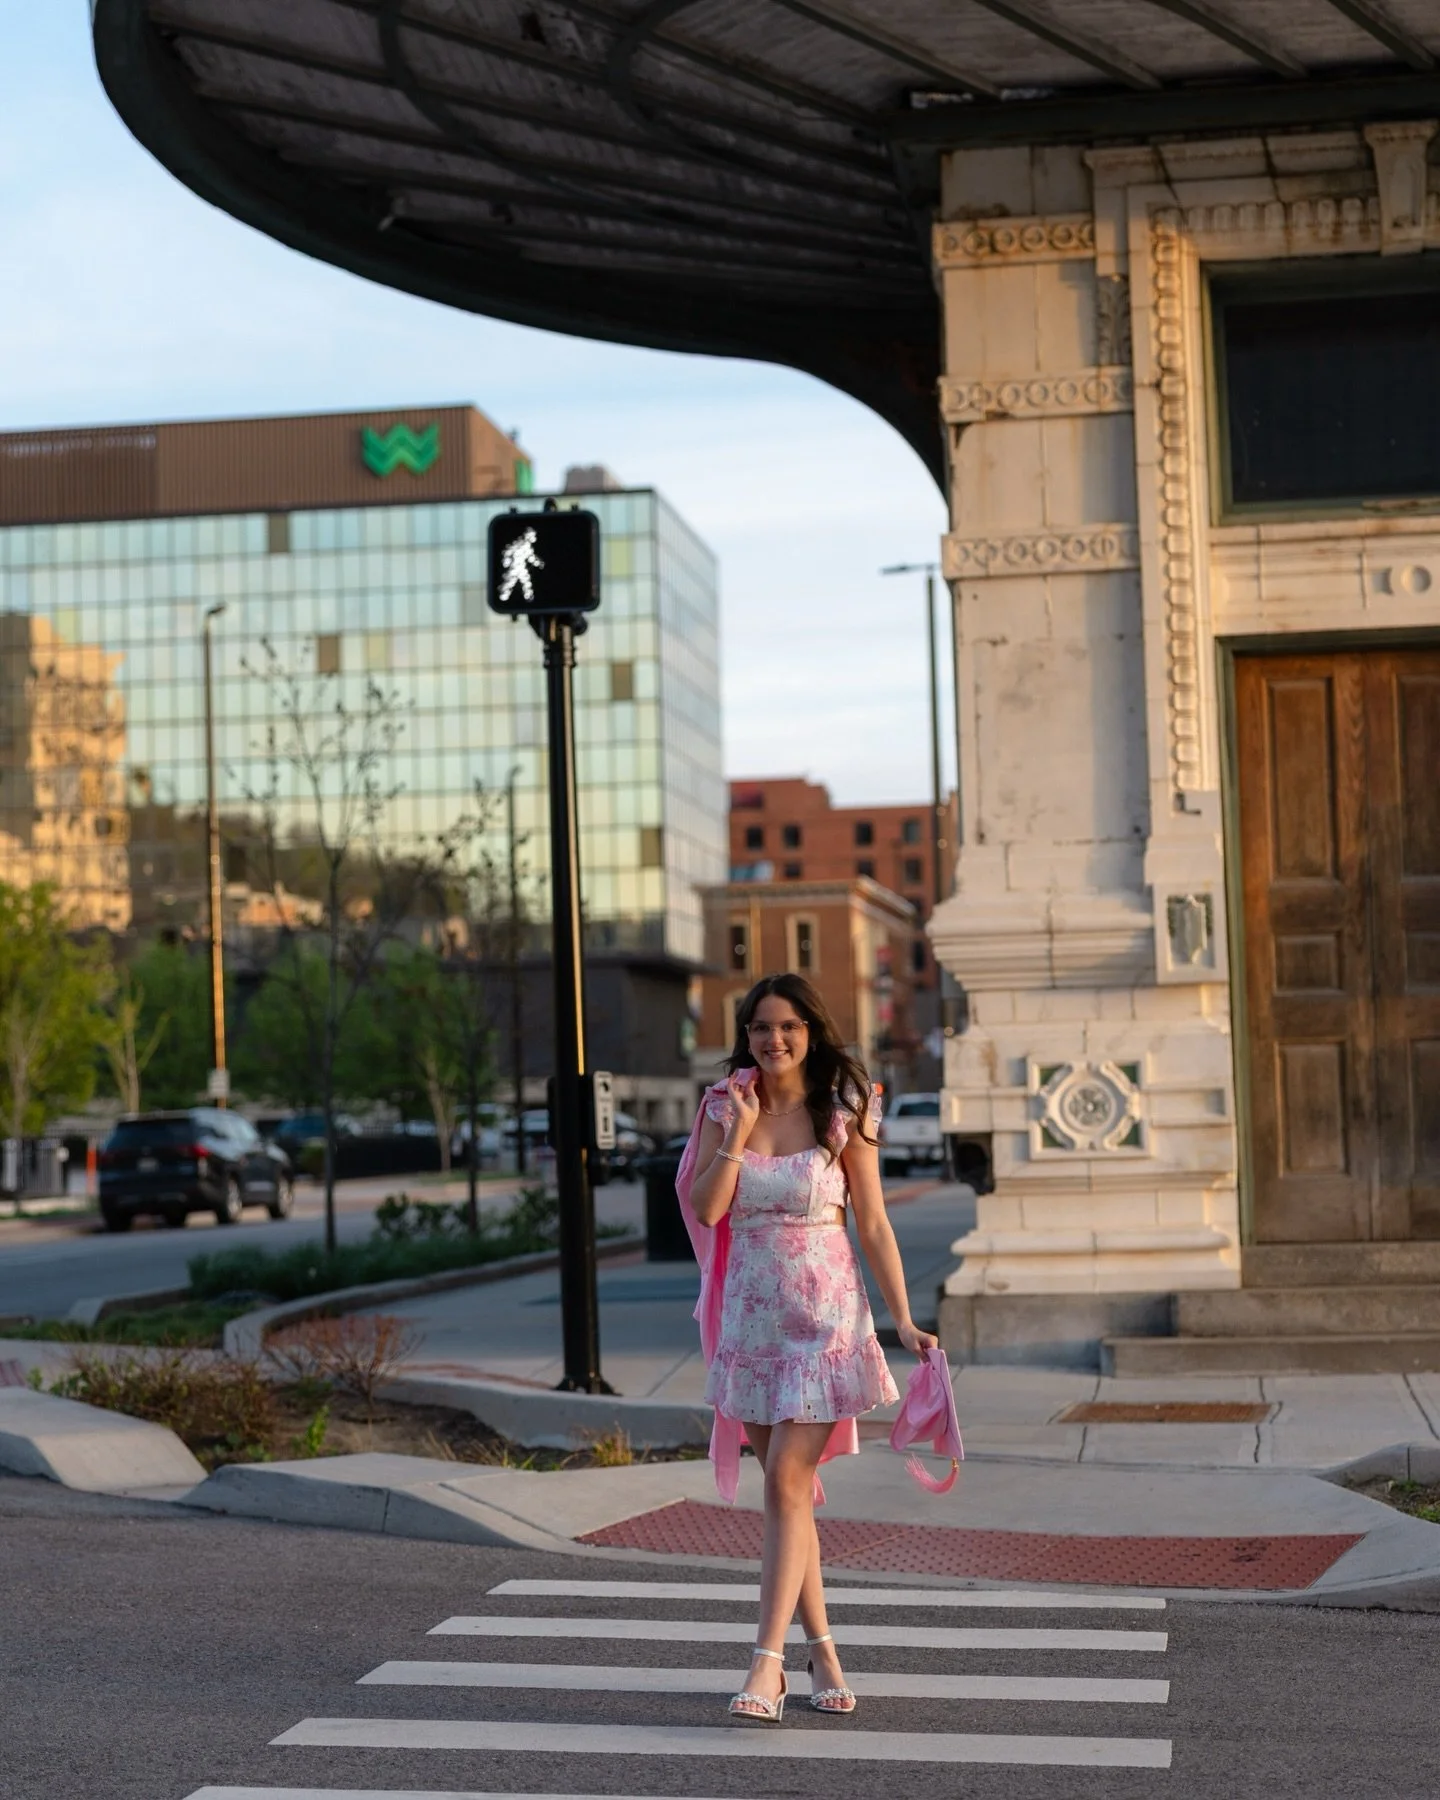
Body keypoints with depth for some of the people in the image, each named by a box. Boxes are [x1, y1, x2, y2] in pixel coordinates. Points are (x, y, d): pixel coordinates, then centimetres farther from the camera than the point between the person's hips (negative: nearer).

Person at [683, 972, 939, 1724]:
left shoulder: (842, 1115, -2)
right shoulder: (725, 1108, 4)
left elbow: (873, 1224, 1)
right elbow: (706, 1210, -8)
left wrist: (904, 1319, -2)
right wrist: (739, 1132, -15)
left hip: (825, 1315, -3)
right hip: (751, 1315, 3)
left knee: (787, 1481, -12)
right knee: (784, 1486, 9)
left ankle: (766, 1664, -14)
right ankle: (821, 1649, 19)